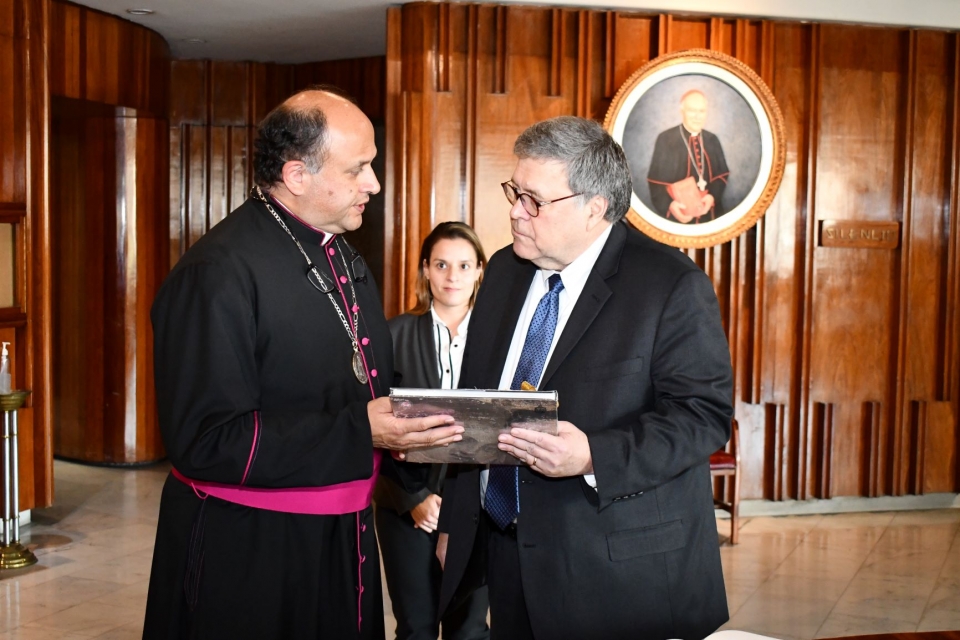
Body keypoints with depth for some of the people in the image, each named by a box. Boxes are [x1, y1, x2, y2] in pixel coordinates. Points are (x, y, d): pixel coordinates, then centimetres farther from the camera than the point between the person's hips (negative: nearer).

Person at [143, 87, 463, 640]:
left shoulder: (347, 262, 11)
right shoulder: (219, 272, -19)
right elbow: (203, 441, -25)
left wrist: (409, 431, 0)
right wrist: (357, 431, -26)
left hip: (344, 539, 8)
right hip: (245, 554, -8)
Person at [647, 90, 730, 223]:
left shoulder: (712, 140, 10)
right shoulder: (665, 139, -6)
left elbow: (722, 173, 10)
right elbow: (656, 179, -8)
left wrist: (713, 196, -11)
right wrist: (669, 204, -26)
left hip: (710, 212, 4)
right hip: (679, 214, -4)